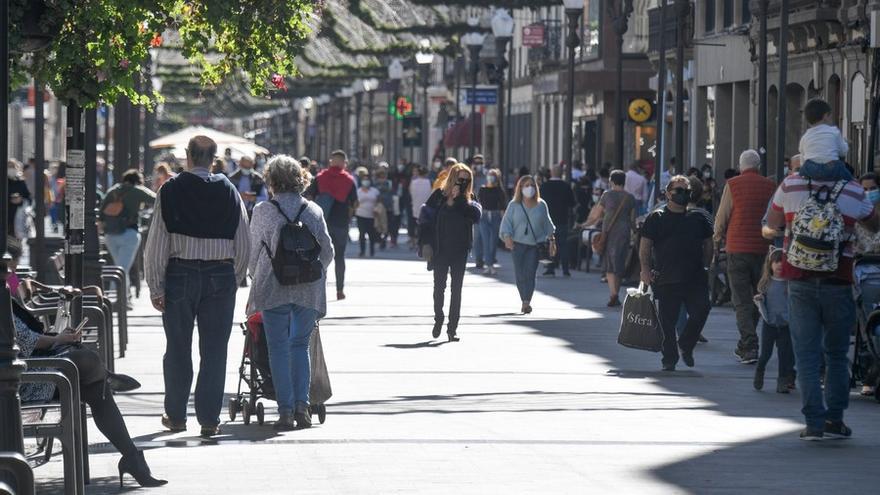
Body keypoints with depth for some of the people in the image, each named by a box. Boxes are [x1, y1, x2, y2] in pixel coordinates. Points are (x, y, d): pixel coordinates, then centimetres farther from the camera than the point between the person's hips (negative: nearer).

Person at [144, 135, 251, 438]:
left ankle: (176, 415, 18)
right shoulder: (229, 193, 2)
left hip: (180, 274, -1)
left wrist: (155, 287, -1)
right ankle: (209, 419, 4)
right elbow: (243, 245, 5)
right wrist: (234, 280, 16)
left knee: (178, 348, 10)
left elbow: (157, 243, -5)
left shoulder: (171, 191, -4)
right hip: (221, 276, 1)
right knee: (214, 350, 4)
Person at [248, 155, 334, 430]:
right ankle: (302, 406, 3)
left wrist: (257, 278, 19)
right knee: (300, 345, 13)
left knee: (279, 348, 3)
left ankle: (286, 410, -2)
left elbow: (252, 251, 3)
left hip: (273, 290, -2)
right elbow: (327, 251, 6)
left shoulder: (262, 211, -4)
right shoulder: (314, 211, 4)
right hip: (309, 291, 2)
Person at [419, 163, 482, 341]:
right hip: (440, 250, -1)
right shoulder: (439, 196, -1)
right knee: (439, 286, 8)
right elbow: (425, 219, -3)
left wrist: (459, 199, -14)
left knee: (456, 289, 1)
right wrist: (425, 243, -11)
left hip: (460, 250, 1)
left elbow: (476, 216, -14)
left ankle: (453, 328, 3)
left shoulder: (469, 200, 5)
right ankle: (438, 320, 28)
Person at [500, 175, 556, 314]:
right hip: (518, 244, 0)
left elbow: (547, 224, 16)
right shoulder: (514, 205, 5)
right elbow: (506, 222, 2)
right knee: (520, 274, -1)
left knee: (530, 273, -11)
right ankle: (525, 301, 12)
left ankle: (526, 302, -17)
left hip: (535, 244, 0)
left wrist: (551, 239, 13)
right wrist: (507, 237, -13)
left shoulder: (541, 205, 9)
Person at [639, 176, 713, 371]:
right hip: (666, 279, -2)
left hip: (695, 277, 2)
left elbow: (708, 244, 19)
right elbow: (645, 246, 1)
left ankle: (686, 345, 16)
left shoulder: (698, 218, 13)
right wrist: (645, 269, -10)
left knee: (700, 312, -9)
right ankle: (669, 359, 11)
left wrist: (705, 267, 8)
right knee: (667, 320, 1)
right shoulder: (656, 218, 4)